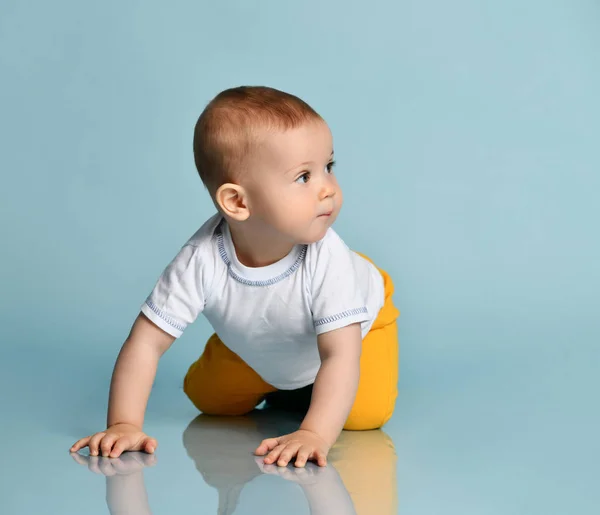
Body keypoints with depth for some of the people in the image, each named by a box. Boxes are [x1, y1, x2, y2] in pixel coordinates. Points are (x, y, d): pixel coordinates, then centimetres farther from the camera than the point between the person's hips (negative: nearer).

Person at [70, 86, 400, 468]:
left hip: (358, 319, -2)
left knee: (365, 414, -19)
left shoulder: (327, 258, -44)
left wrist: (316, 434, -59)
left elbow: (341, 355, -45)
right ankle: (281, 383, 30)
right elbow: (145, 343, -34)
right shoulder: (202, 260, -39)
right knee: (208, 398, 5)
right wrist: (124, 425, -44)